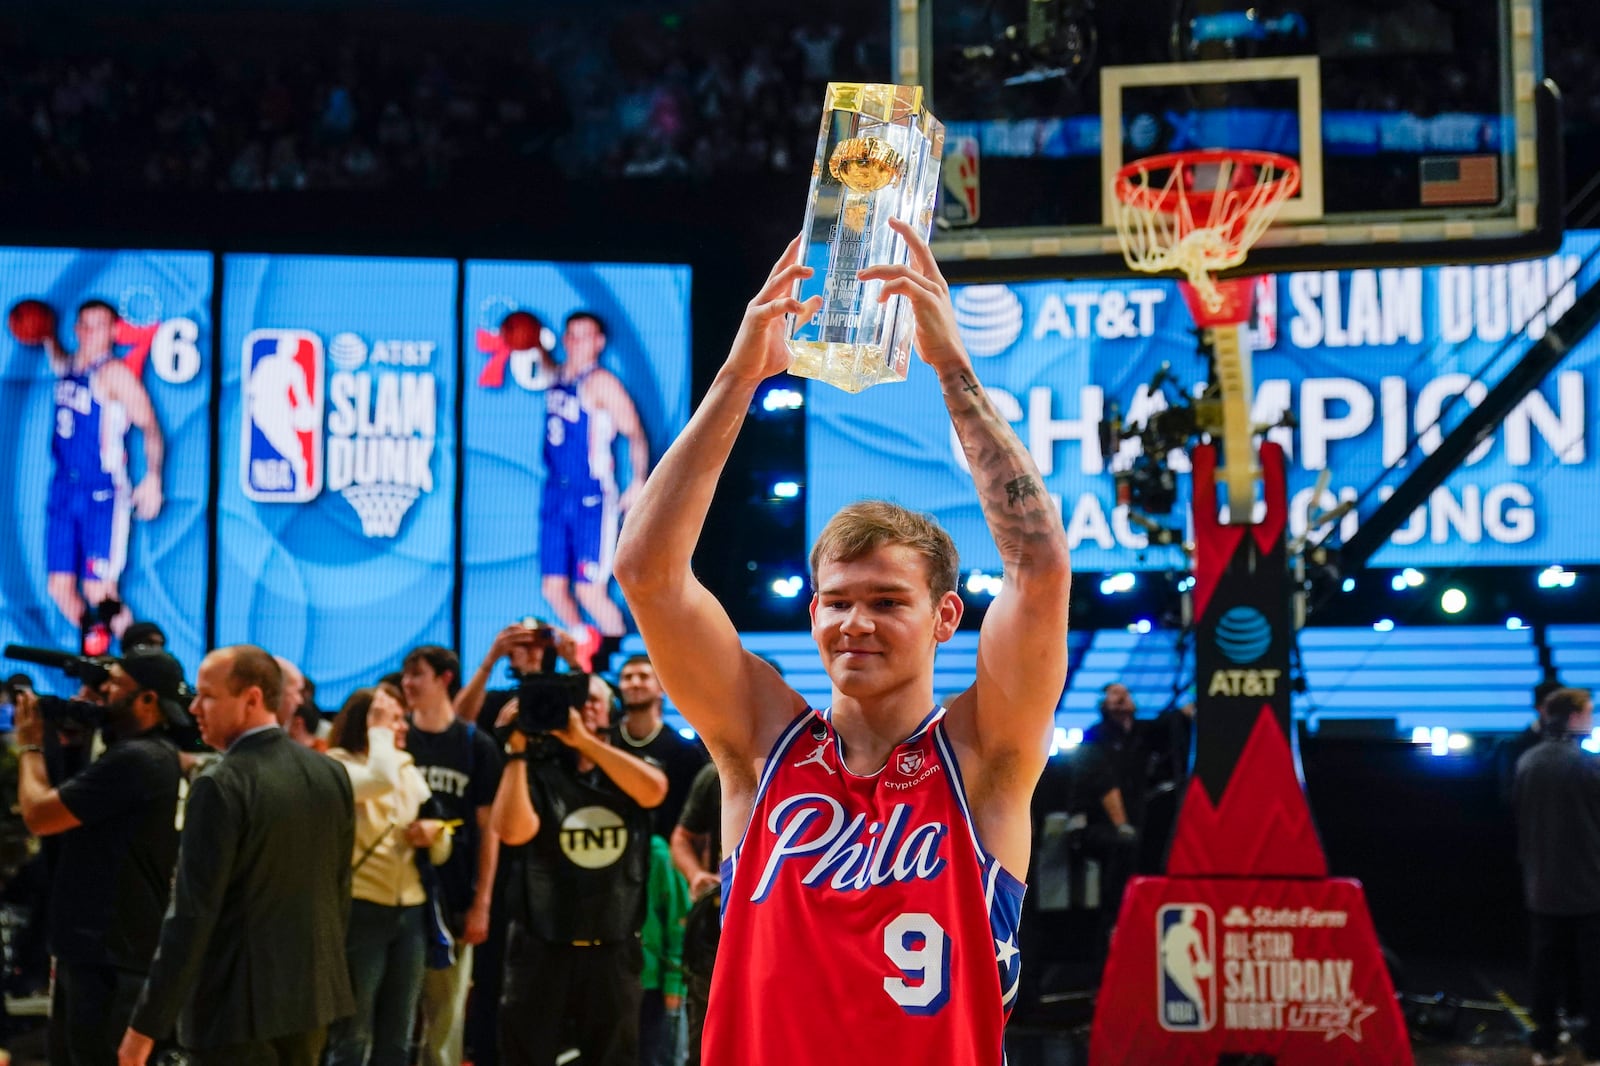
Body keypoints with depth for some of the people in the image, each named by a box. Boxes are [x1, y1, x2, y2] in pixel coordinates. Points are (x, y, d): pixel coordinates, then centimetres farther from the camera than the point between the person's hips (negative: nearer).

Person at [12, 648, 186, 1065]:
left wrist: (31, 746, -6)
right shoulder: (146, 754, 13)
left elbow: (39, 814, -19)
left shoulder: (136, 760, -23)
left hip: (110, 956, -11)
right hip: (95, 946, 11)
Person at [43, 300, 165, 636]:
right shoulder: (68, 366, 12)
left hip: (103, 494, -7)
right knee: (60, 587, 6)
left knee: (98, 590, -10)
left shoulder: (114, 374, -9)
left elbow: (150, 427, -12)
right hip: (64, 489, 7)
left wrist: (152, 478, -22)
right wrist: (47, 338, 18)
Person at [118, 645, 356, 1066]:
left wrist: (147, 1023, -14)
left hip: (238, 1003, -7)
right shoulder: (331, 774, 4)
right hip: (312, 995, 7)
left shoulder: (221, 786, -16)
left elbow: (192, 915, -18)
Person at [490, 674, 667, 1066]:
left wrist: (584, 740, -23)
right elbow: (513, 830, -17)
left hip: (614, 950, 2)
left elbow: (653, 790, -18)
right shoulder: (538, 771, 0)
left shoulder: (630, 767, 6)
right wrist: (517, 752, -16)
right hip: (542, 947, -2)